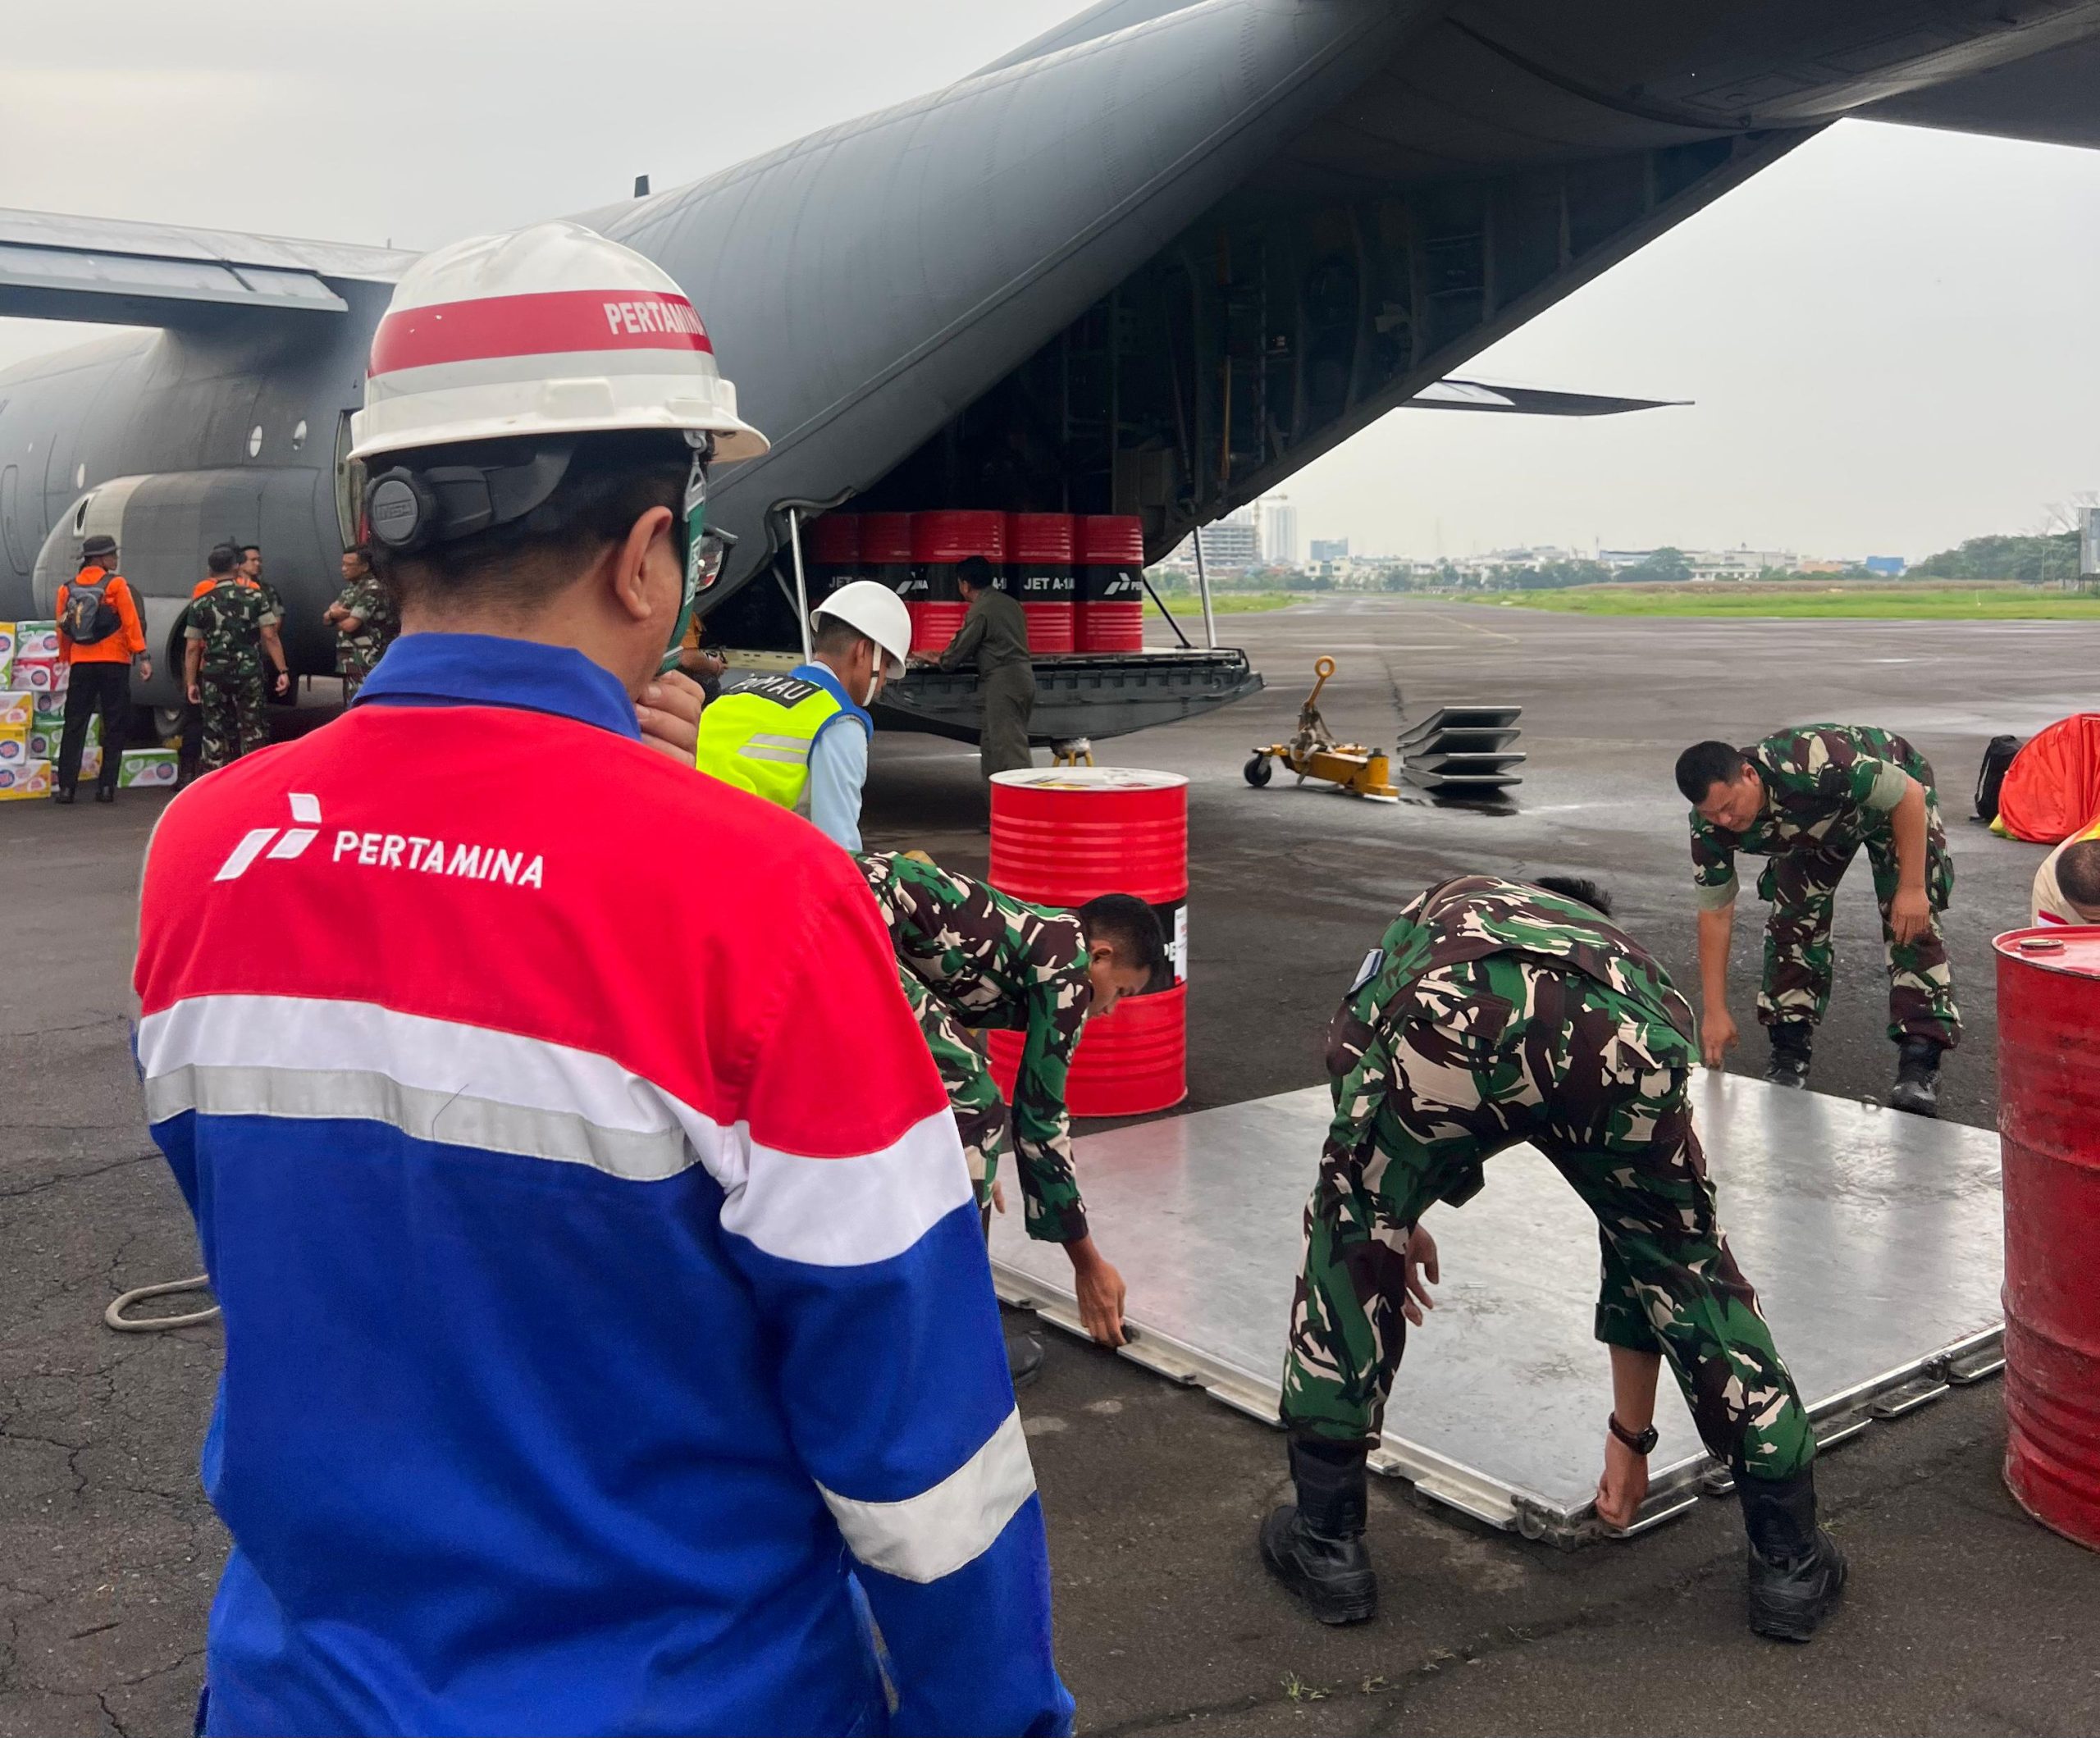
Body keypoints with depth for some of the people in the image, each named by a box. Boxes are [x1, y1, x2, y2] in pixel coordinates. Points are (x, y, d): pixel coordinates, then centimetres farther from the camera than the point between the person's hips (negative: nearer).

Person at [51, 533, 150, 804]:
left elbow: (62, 628, 9)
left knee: (75, 726, 6)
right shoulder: (115, 584, -5)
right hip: (114, 663, -3)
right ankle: (106, 787, 1)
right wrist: (142, 656, -10)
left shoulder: (67, 588, 7)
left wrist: (65, 659, 17)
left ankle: (65, 786, 1)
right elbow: (131, 622, -10)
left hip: (81, 664, 3)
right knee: (114, 726, 4)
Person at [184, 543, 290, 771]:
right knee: (253, 731, 5)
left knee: (215, 735, 8)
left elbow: (192, 649, 3)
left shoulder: (200, 603, 3)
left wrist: (191, 683, 8)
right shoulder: (255, 596, 0)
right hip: (249, 674, -1)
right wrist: (283, 671, -4)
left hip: (214, 676, 1)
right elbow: (270, 636, -6)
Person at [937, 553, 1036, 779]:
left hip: (1002, 683, -9)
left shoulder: (980, 610, -10)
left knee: (1011, 748, -10)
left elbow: (960, 648, -5)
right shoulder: (1010, 603, 15)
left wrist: (943, 660, 17)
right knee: (990, 743, 17)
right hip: (1024, 677, 9)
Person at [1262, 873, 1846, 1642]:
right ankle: (1789, 1557, 35)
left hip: (1444, 1027, -1)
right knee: (1689, 1267, 28)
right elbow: (1646, 1242, 47)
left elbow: (1349, 1048, 28)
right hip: (1621, 1047, 1)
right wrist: (1632, 1435, 55)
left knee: (1351, 1245, 25)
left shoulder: (1439, 911, 46)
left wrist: (1387, 1216, 41)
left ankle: (1326, 1542, 30)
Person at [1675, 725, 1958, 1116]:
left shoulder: (1813, 766, -46)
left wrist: (1912, 889, -33)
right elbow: (1715, 913, -18)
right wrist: (1715, 1011, -17)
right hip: (1814, 824, 4)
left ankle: (1921, 1062, -14)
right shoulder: (1710, 827, -28)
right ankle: (1789, 1053, 2)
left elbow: (1910, 793, -33)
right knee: (1792, 919, -8)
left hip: (1892, 797, -4)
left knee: (1911, 923, -16)